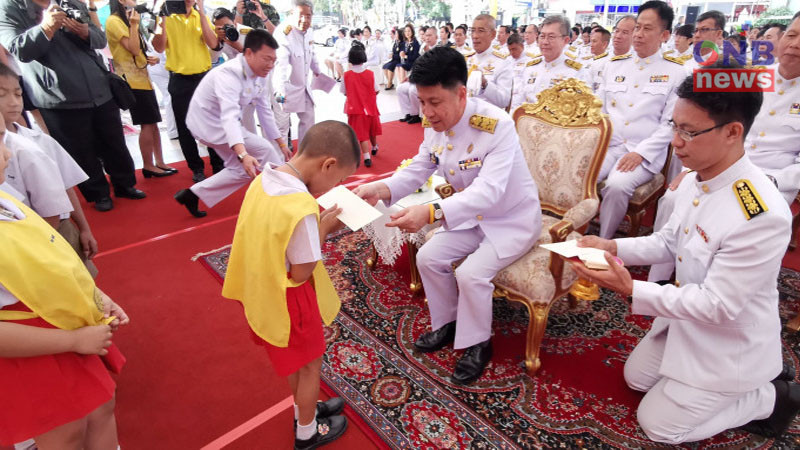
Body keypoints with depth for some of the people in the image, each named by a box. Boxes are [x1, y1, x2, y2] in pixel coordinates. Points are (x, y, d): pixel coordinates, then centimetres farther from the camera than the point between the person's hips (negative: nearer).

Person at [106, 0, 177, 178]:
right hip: (132, 80, -9)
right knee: (147, 124, -8)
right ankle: (148, 166, 0)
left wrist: (150, 58, 5)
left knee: (152, 123, 7)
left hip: (142, 78, 9)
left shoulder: (125, 21, 21)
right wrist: (134, 25, -12)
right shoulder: (114, 21, -8)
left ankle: (159, 162, 12)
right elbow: (133, 49, -16)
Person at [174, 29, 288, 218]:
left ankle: (193, 195, 21)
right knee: (264, 151, -13)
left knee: (241, 169, 16)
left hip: (223, 123, 10)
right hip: (211, 124, -10)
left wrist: (281, 142, 6)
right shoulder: (229, 75, -31)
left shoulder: (259, 74, -4)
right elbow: (230, 117, -47)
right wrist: (243, 155, -61)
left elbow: (264, 110, 6)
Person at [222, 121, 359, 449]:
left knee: (295, 359, 29)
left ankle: (304, 410, 53)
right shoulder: (303, 208, -33)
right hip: (287, 299, -8)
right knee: (309, 364, 19)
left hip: (260, 289, 8)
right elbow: (300, 273, -24)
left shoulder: (263, 180, -7)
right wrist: (323, 228, -15)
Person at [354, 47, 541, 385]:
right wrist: (382, 188, -23)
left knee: (471, 273, -23)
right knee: (428, 258, -3)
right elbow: (418, 169, -2)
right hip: (472, 215, 7)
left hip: (513, 219, -7)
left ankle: (477, 345, 6)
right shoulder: (434, 124, -9)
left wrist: (432, 213, -56)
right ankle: (447, 324, 22)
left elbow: (488, 191, -41)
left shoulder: (497, 125, -31)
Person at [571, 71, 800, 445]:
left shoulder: (763, 215, -35)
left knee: (658, 424, 7)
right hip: (685, 320, 8)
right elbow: (668, 241, 3)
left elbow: (717, 305, -29)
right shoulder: (695, 179, -10)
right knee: (635, 378, 24)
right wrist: (612, 247, -11)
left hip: (729, 343, -7)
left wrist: (631, 290, -33)